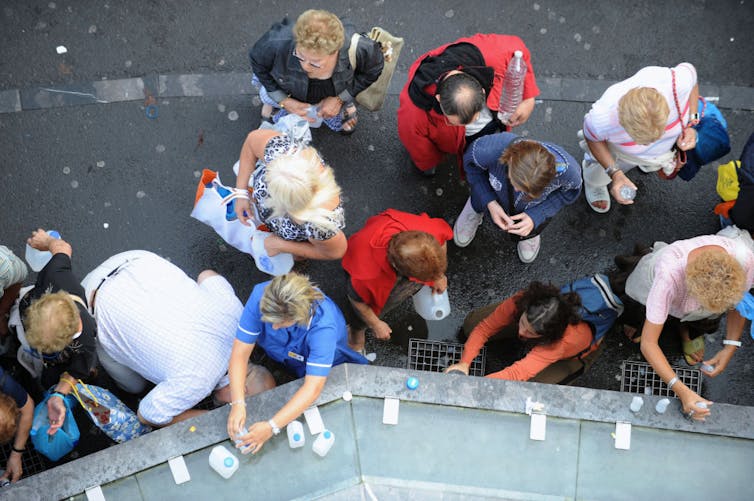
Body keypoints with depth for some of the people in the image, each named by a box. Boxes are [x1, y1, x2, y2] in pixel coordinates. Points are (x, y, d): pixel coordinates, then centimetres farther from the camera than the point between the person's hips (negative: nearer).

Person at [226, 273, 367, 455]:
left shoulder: (323, 325, -44)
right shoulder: (260, 295, -37)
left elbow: (312, 388, -44)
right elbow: (241, 353, -31)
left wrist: (271, 427, -51)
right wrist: (237, 404, -43)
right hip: (276, 353, 3)